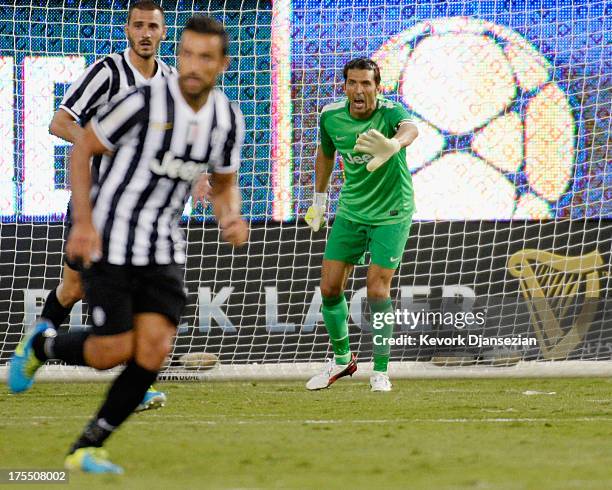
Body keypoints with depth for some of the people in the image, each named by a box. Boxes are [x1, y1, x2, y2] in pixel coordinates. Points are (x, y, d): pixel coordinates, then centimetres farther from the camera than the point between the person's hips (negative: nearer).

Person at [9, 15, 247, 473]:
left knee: (154, 349, -11)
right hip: (110, 241, -5)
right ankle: (42, 345, 25)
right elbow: (82, 149, -8)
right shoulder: (144, 102, -19)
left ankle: (87, 448, 3)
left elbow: (224, 185, 14)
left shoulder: (228, 119, -2)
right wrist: (83, 222, -16)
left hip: (164, 246, 5)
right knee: (116, 350, -8)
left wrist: (232, 220, -9)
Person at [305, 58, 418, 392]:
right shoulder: (331, 116, -8)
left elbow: (410, 128, -50)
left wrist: (394, 145, -73)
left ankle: (381, 371, 5)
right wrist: (319, 199, 17)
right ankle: (342, 359, 24)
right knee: (330, 287, 3)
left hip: (391, 214, -5)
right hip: (351, 211, 5)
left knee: (377, 290, -9)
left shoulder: (389, 111, -24)